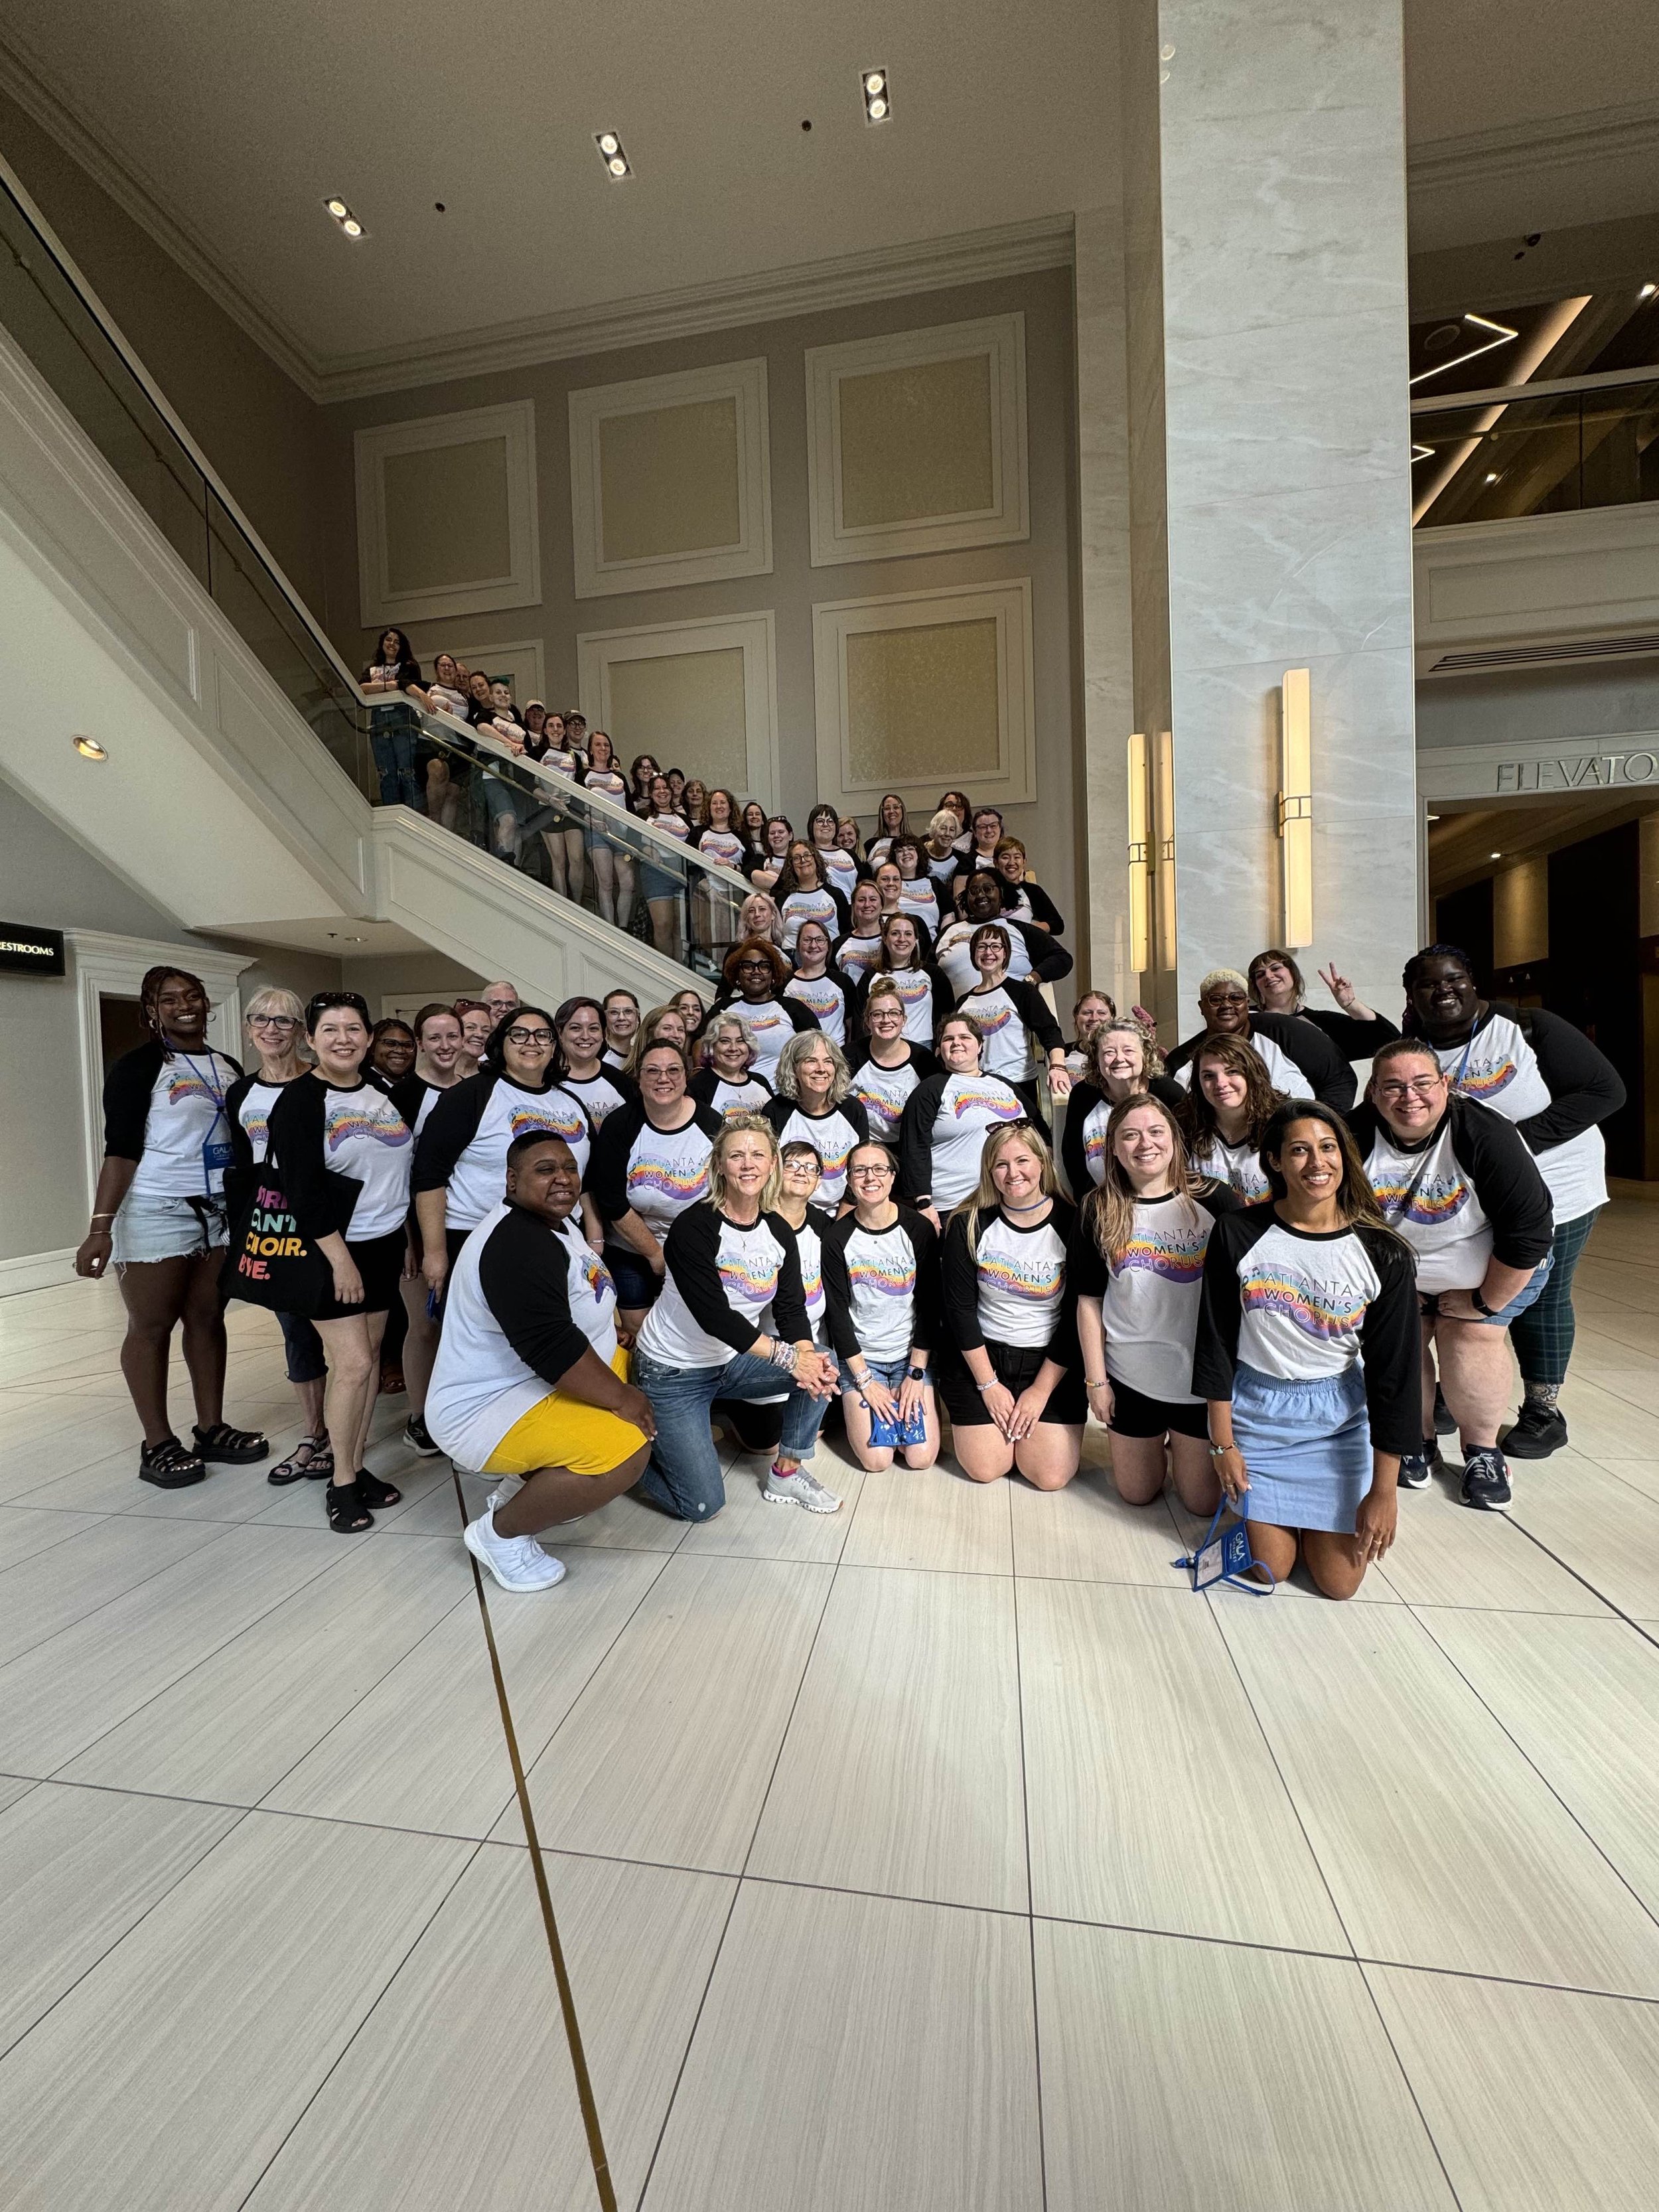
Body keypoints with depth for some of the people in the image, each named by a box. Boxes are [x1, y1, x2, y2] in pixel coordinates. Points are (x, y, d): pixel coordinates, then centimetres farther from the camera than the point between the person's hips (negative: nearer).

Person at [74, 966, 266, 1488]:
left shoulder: (228, 1066, 10)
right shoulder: (138, 1066, -6)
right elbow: (122, 1149, -11)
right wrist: (100, 1226, -19)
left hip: (222, 1211, 5)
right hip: (157, 1213, -5)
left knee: (208, 1317, 9)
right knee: (151, 1325, 3)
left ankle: (212, 1428, 17)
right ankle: (158, 1445, 11)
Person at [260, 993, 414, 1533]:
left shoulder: (382, 1090, 9)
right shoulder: (301, 1100, -10)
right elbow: (303, 1188, -16)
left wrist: (406, 1239, 12)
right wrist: (340, 1259, -18)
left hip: (385, 1244, 6)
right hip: (331, 1249, -6)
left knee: (370, 1356, 10)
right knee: (352, 1363, -5)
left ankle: (357, 1468, 23)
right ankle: (341, 1483, 12)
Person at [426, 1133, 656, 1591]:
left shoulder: (557, 1218, 5)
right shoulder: (516, 1246, -27)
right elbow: (555, 1350, -31)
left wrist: (615, 1325, 7)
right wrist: (622, 1399, -20)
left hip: (525, 1382, 10)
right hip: (486, 1411, -10)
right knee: (627, 1451, -24)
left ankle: (533, 1484, 16)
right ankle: (500, 1531, -1)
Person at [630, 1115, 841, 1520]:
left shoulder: (779, 1232, -3)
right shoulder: (693, 1227, -23)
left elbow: (791, 1309, -7)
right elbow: (714, 1314, -28)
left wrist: (807, 1354, -27)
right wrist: (787, 1355, -30)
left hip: (733, 1361, 6)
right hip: (672, 1372, -6)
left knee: (822, 1365, -13)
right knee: (702, 1505, -6)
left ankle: (787, 1474, 5)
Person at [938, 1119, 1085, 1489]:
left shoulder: (1070, 1223, -12)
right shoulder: (968, 1225, -11)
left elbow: (1076, 1316, -9)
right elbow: (959, 1308, -7)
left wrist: (1041, 1389, -9)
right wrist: (988, 1384, -8)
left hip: (1052, 1362, 0)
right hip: (980, 1356, 1)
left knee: (1050, 1476, -3)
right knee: (984, 1470, 1)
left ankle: (1027, 1415, 26)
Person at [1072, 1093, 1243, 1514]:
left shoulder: (1215, 1200, -10)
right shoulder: (1098, 1210, -7)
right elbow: (1089, 1301, -2)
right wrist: (1095, 1380, -3)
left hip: (1205, 1378, -1)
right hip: (1130, 1376, 1)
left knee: (1203, 1501, 14)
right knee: (1136, 1494, 17)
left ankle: (1181, 1446, 43)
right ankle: (1158, 1443, 46)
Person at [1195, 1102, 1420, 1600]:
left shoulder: (1382, 1255, -13)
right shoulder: (1237, 1234, -15)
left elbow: (1393, 1372, -8)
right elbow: (1216, 1340, -7)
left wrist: (1385, 1489, -6)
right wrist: (1222, 1442, -5)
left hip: (1340, 1416, 1)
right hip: (1257, 1409, 0)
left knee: (1340, 1582, 5)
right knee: (1270, 1568, 5)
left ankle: (1309, 1508, 35)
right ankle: (1273, 1507, 35)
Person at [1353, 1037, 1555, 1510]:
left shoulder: (1485, 1136, -28)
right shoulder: (1358, 1137, -22)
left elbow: (1530, 1230, -22)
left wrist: (1485, 1302, -15)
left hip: (1494, 1271, -2)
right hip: (1397, 1275, 2)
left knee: (1471, 1337, -16)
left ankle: (1482, 1446, 10)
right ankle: (1417, 1438, 14)